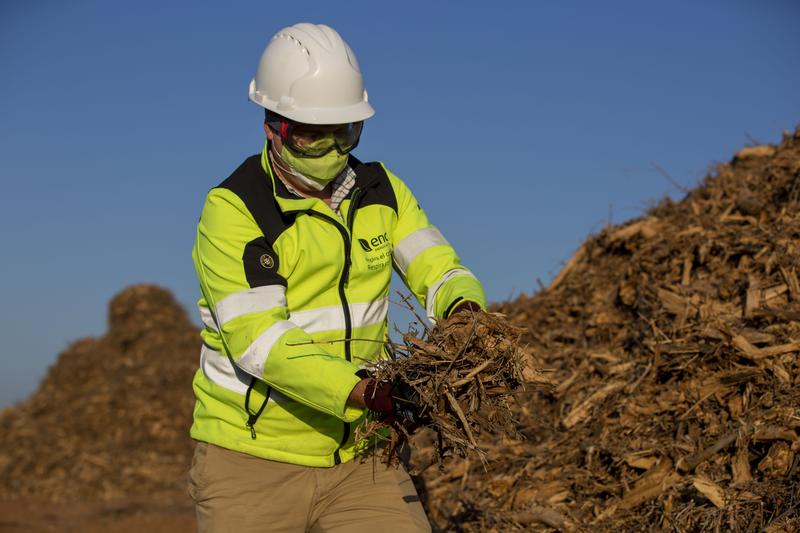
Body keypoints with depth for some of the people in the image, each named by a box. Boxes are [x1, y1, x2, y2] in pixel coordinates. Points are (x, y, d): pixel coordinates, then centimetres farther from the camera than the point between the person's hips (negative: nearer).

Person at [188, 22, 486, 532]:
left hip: (357, 453, 4)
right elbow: (259, 342, -22)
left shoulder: (382, 193, 5)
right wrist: (364, 392, -34)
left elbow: (440, 270, -1)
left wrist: (465, 313, -26)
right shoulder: (233, 211, -13)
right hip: (254, 457, -4)